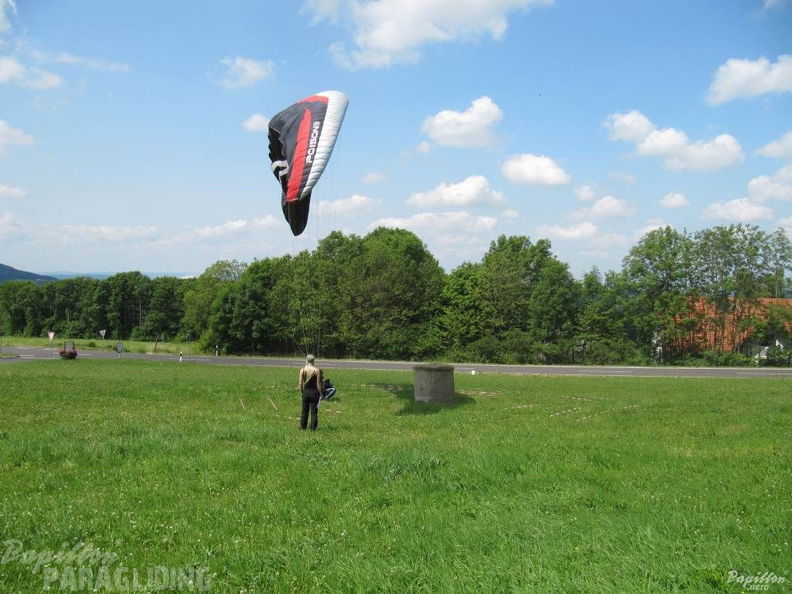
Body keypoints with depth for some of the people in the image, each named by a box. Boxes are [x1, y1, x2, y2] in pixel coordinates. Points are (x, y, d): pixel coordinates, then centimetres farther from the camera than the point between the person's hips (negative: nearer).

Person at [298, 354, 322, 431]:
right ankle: (313, 428, 5)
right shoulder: (317, 370, -11)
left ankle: (303, 426, 21)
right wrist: (320, 393, 1)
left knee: (304, 410, 14)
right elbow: (318, 384, -9)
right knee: (314, 411, 5)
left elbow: (300, 383, -2)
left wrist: (301, 392, 11)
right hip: (314, 392, -2)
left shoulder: (302, 370, -4)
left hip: (305, 392, 2)